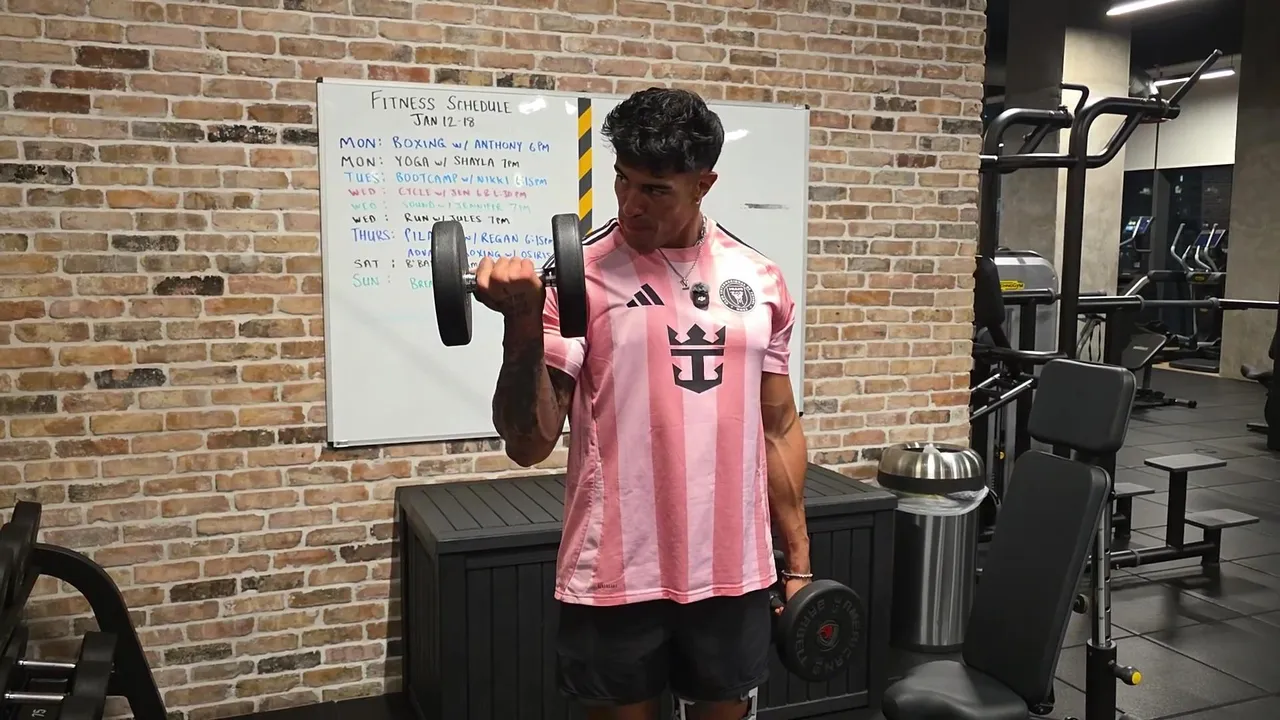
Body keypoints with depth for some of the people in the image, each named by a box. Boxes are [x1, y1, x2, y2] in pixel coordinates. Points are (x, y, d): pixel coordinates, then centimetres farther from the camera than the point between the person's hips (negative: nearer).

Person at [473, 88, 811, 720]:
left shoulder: (760, 281, 3)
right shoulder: (580, 279, -8)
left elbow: (778, 428, 10)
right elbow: (528, 444, -12)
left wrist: (798, 560, 11)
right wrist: (522, 325, -27)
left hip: (732, 570, 3)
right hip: (617, 574, -3)